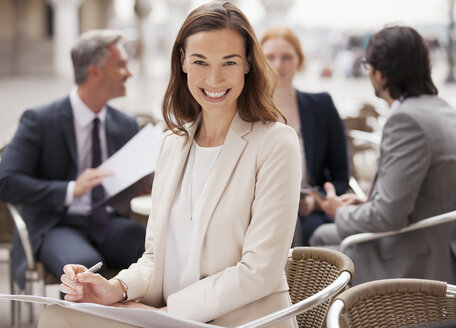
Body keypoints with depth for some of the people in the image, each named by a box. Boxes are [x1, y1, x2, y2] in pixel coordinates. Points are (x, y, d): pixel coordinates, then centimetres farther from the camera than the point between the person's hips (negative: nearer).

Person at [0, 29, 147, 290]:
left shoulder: (126, 126, 13)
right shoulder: (40, 121, -5)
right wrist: (70, 190, -24)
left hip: (110, 225, 5)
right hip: (56, 227, -4)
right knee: (85, 265, -38)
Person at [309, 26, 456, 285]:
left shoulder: (406, 120, -23)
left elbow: (390, 215, -24)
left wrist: (342, 212, -5)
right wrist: (366, 203, 10)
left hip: (418, 267, -10)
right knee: (323, 235, 25)